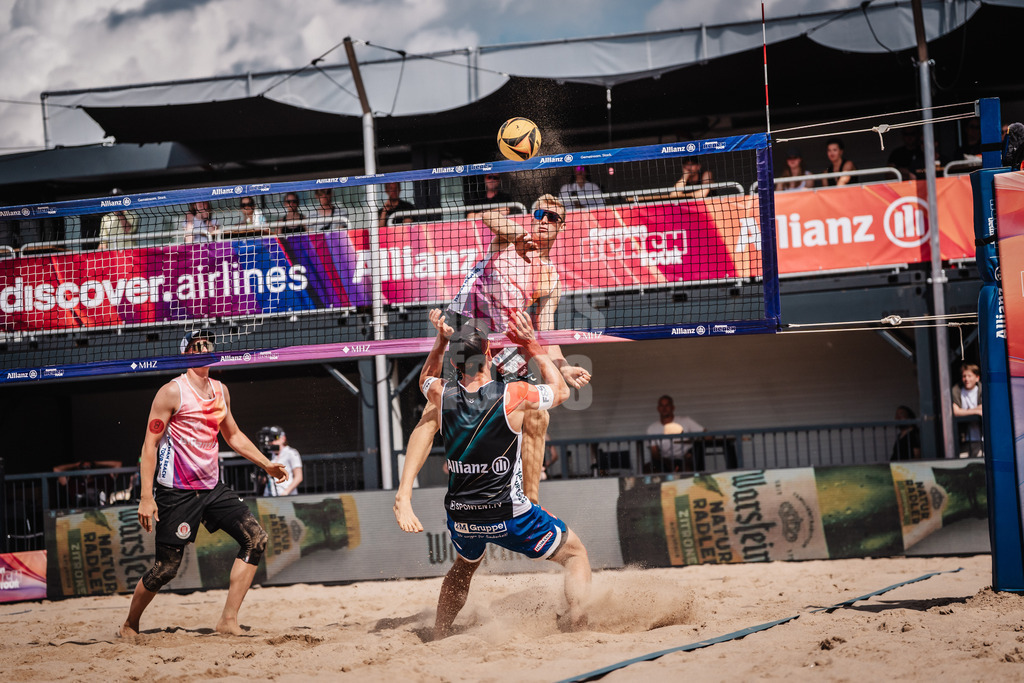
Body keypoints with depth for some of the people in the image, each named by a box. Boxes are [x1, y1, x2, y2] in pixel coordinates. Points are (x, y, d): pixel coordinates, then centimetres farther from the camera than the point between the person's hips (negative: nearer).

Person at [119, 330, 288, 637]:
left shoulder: (220, 390, 12)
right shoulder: (172, 392, -9)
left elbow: (233, 435, 25)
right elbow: (150, 444, -11)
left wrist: (266, 464, 17)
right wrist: (146, 497, -17)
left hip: (212, 487, 7)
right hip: (176, 492, -7)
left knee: (256, 538, -7)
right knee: (167, 567, -5)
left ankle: (228, 620, -6)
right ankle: (129, 626, 19)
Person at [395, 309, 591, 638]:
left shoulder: (442, 395, -7)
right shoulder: (513, 395, -16)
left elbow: (426, 378, 21)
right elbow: (560, 391, 6)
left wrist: (441, 340, 16)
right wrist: (532, 346, 9)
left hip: (461, 517, 4)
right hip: (509, 516, -4)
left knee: (464, 567, 36)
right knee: (575, 552, 15)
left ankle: (439, 637, 36)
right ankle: (578, 629, -1)